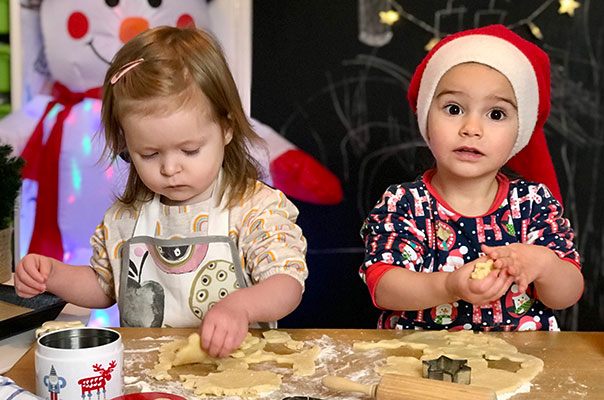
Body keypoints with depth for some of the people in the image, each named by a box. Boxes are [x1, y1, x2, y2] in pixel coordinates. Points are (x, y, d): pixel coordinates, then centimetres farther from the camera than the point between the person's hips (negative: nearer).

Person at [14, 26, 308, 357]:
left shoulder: (256, 208, -8)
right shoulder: (125, 216, 6)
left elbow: (288, 285, -15)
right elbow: (103, 286, 22)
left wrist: (241, 305, -36)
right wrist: (52, 274, 3)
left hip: (235, 364, -2)